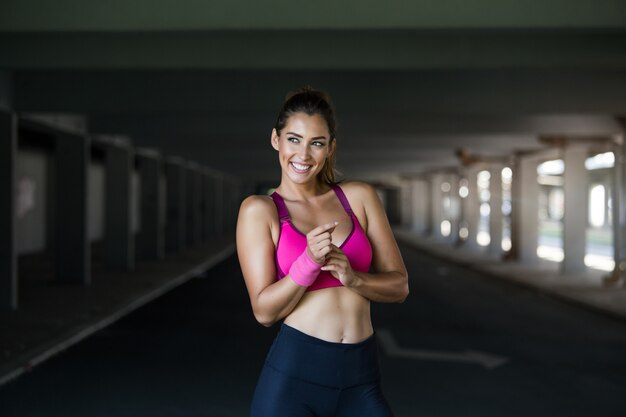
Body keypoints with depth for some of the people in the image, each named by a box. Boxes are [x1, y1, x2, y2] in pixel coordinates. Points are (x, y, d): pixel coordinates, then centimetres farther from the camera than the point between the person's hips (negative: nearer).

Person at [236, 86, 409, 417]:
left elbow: (399, 286, 6)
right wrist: (309, 261, -19)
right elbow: (264, 310, -5)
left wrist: (353, 278, -12)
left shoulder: (359, 197, 6)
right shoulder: (259, 210, -1)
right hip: (293, 375, -2)